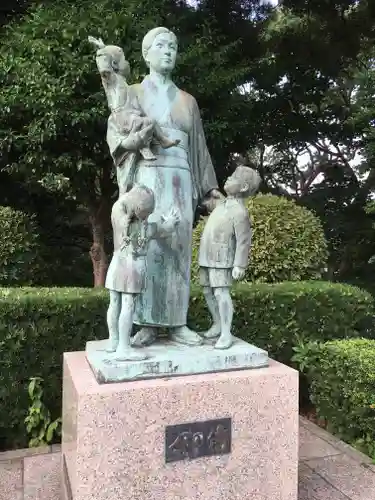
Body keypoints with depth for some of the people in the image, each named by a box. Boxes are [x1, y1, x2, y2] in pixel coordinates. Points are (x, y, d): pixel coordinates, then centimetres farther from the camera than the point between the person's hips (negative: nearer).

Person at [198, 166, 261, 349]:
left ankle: (226, 334, -6)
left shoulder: (239, 212, -17)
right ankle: (217, 326, 26)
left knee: (221, 293, -11)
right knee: (208, 292, 13)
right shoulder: (225, 204, 11)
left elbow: (244, 241, -18)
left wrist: (240, 265, -19)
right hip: (207, 257, 9)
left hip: (221, 260, -9)